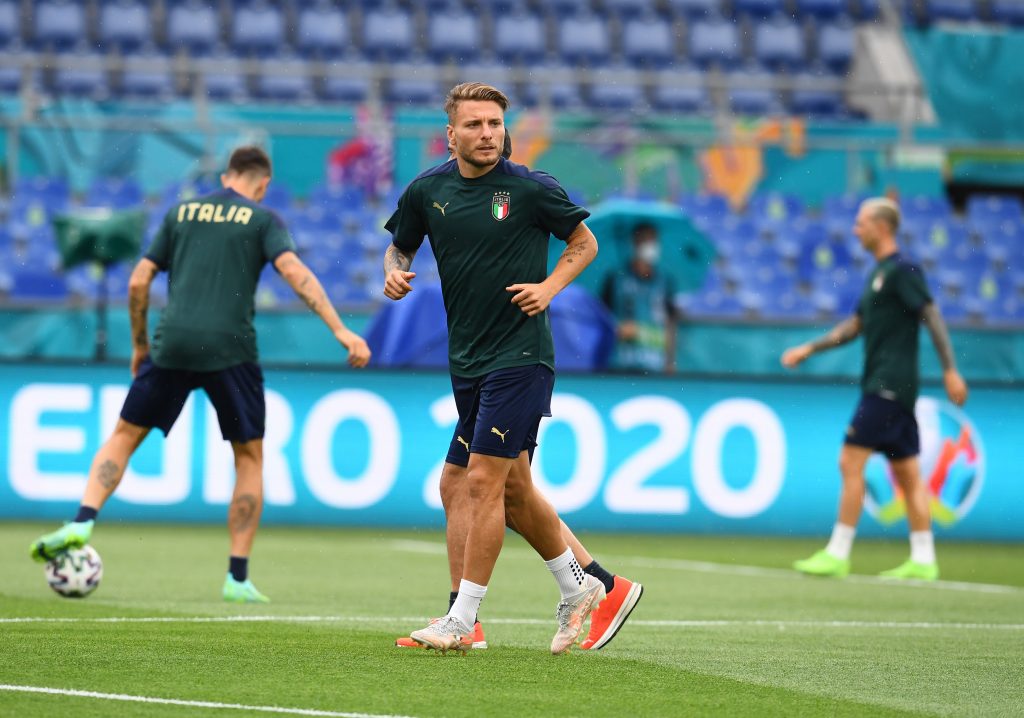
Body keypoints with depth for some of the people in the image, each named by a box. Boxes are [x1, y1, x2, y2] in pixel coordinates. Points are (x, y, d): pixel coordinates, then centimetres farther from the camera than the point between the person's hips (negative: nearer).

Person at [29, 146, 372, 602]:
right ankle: (238, 578, 6)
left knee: (125, 436, 17)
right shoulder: (262, 219, 7)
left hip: (172, 344, 2)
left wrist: (140, 344, 26)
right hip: (230, 350, -2)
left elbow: (138, 282, 14)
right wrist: (340, 331, -13)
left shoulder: (182, 212, 16)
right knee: (249, 458, 12)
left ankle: (83, 522, -7)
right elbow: (296, 274, -9)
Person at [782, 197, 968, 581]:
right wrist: (809, 349, 22)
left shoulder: (902, 270, -10)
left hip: (888, 387, -10)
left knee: (851, 461, -10)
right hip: (886, 386, 10)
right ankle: (923, 560, 6)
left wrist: (950, 370, -22)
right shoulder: (879, 274, 18)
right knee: (906, 472, 7)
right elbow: (854, 326, 26)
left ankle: (838, 554, -9)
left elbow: (932, 316, -16)